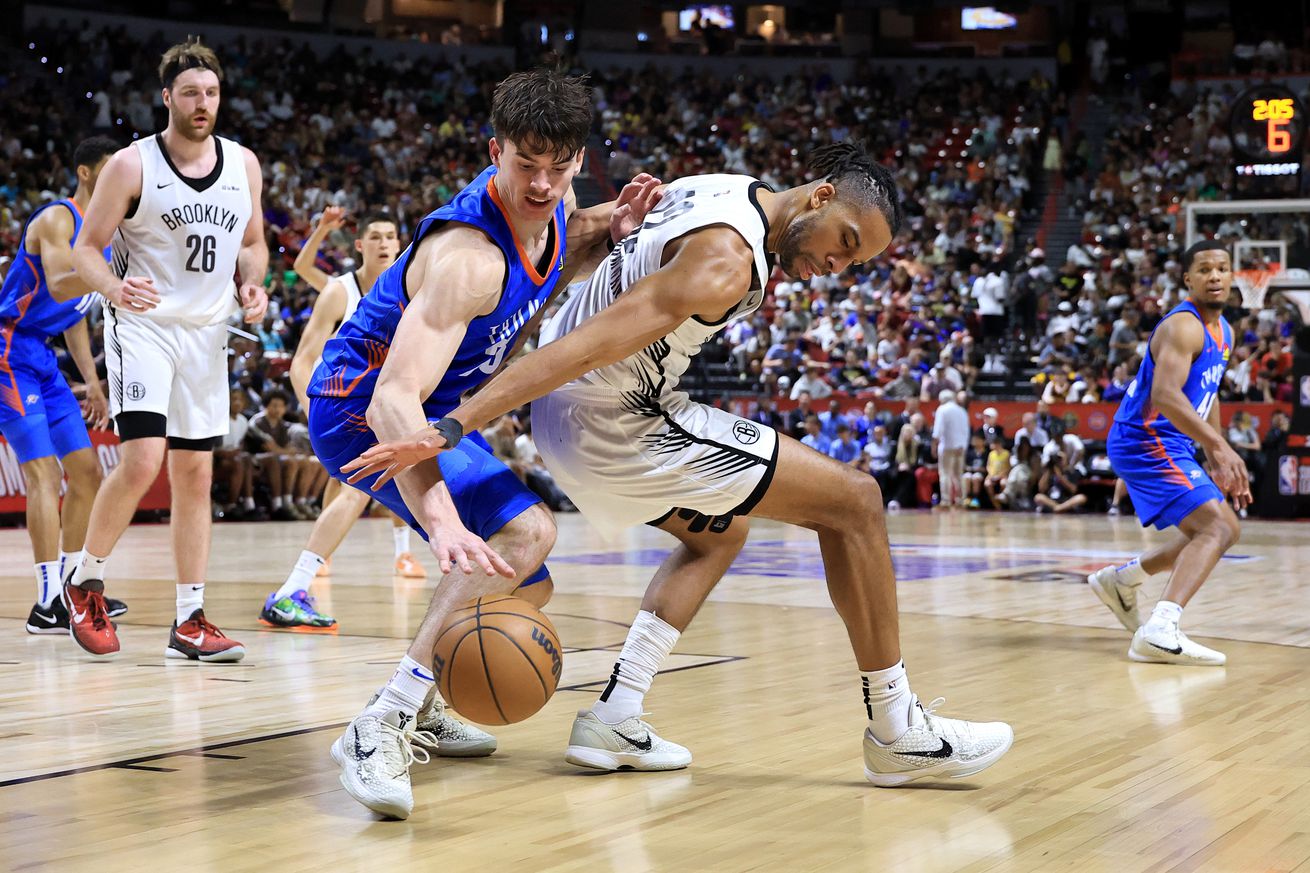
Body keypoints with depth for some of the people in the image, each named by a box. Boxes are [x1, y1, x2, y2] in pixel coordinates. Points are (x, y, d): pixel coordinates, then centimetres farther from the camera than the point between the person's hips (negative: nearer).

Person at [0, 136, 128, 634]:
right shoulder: (57, 219, -14)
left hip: (42, 358, 10)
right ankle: (48, 605, -15)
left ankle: (71, 588, 20)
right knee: (44, 471, -16)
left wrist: (93, 383, 18)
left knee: (87, 472, 9)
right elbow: (58, 288, -31)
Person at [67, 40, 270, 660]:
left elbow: (252, 242, 17)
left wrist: (251, 284, -4)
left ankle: (190, 622, 10)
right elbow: (86, 248, -6)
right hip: (142, 325, -5)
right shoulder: (131, 165, -8)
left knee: (195, 476, 5)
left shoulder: (243, 164, 5)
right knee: (142, 462, -18)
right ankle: (85, 583, 5)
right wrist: (114, 287, -27)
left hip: (206, 331, 5)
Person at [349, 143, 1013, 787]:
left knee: (718, 531, 29)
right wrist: (450, 431, -34)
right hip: (616, 425, -10)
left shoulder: (720, 189, 6)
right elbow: (589, 346, -30)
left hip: (564, 411, 10)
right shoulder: (728, 261, -23)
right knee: (853, 501, -6)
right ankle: (898, 735, 3)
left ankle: (614, 719, 17)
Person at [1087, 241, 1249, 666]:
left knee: (1223, 529, 21)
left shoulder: (1223, 331, 13)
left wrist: (1219, 465, 21)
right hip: (1146, 442, -10)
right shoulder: (1183, 325, -18)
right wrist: (1219, 446, -39)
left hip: (1169, 444, 10)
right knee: (1217, 528, -22)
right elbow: (1164, 395, -33)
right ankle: (1161, 630, -35)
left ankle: (1120, 580, 28)